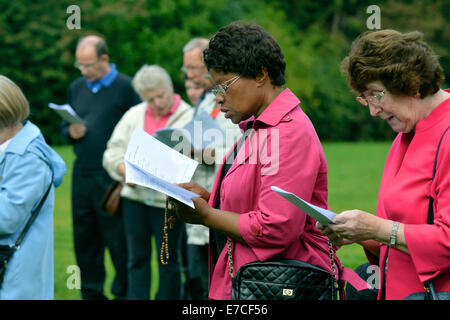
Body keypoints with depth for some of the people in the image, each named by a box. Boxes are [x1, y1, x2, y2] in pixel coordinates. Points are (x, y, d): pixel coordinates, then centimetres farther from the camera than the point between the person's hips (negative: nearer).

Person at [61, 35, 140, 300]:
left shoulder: (125, 87, -4)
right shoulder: (77, 88, 14)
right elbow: (65, 126, 21)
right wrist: (71, 132, -2)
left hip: (112, 177, -6)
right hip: (82, 175, 6)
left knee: (118, 240, -1)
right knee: (84, 238, 10)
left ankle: (124, 293, 11)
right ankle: (92, 293, 20)